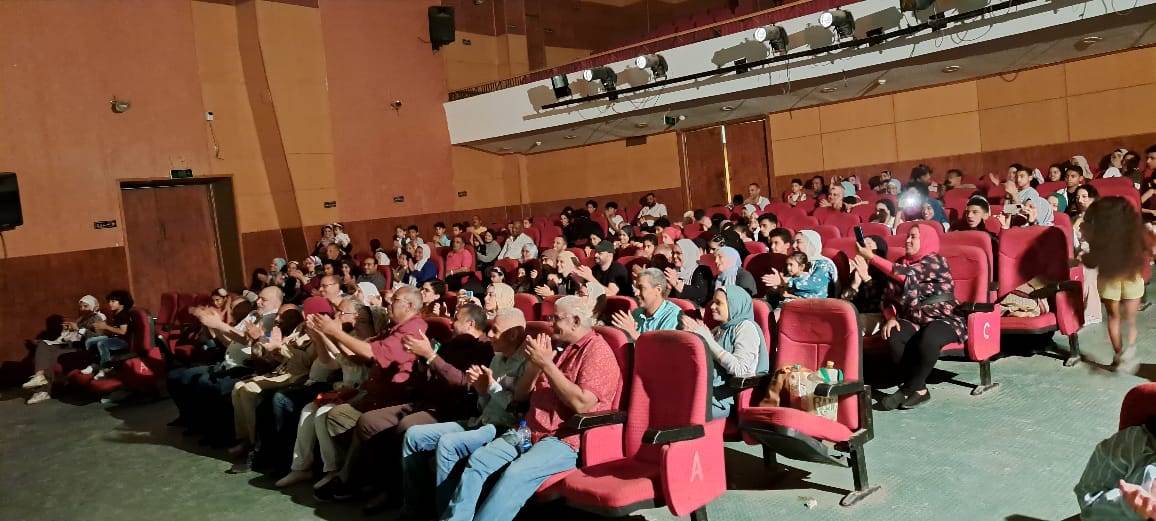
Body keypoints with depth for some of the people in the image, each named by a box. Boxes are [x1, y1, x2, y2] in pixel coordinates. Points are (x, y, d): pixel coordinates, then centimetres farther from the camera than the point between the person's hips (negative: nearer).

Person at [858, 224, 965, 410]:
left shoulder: (936, 261, -8)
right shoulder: (901, 263, 11)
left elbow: (907, 274, -24)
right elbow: (888, 296, 8)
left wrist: (871, 257, -23)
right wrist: (891, 318, -12)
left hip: (943, 320, -5)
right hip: (913, 320, 5)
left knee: (927, 339, -37)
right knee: (893, 336, -27)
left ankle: (908, 389, -19)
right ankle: (919, 389, -19)